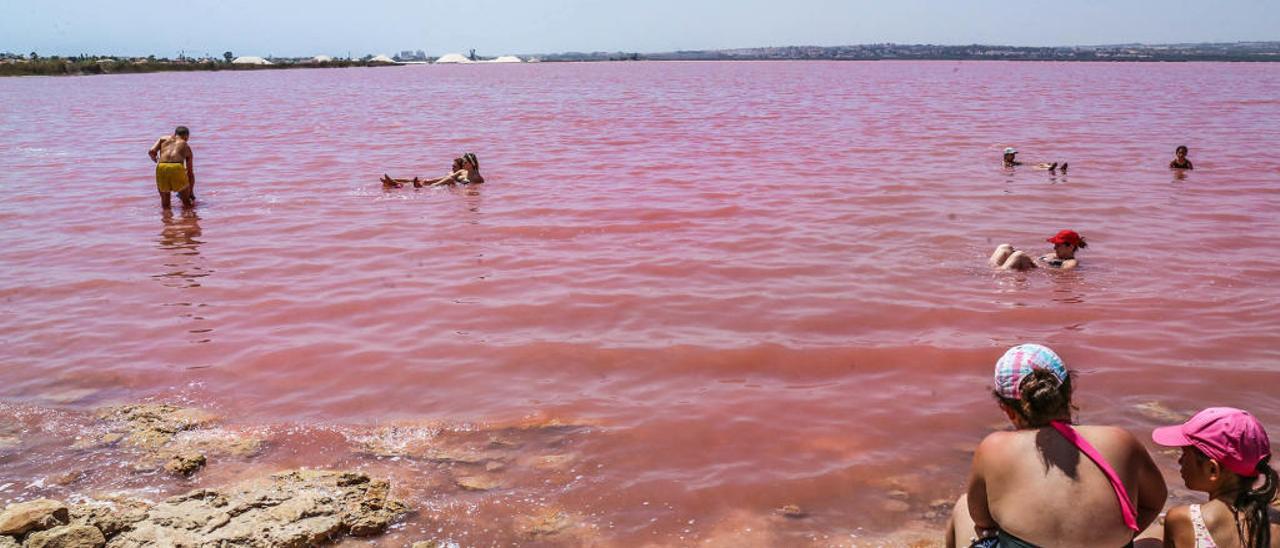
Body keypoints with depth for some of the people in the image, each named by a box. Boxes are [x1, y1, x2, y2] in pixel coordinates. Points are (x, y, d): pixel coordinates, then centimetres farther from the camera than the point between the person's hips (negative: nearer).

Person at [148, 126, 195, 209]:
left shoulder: (163, 139, 26)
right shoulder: (186, 147, 27)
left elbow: (151, 152, 7)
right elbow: (190, 172, 30)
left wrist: (156, 160, 30)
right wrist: (191, 193, 37)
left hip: (161, 168, 1)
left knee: (165, 205, 16)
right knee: (187, 203, 13)